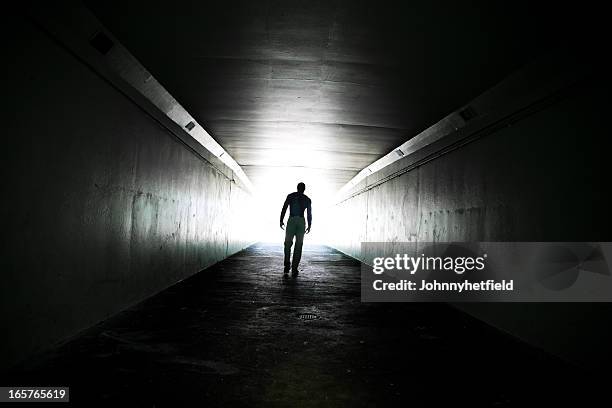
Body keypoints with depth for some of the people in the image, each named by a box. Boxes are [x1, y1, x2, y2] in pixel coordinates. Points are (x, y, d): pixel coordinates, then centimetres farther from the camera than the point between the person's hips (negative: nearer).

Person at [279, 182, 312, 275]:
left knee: (288, 243, 10)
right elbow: (309, 213, 8)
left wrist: (281, 220, 1)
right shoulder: (307, 199, 11)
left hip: (291, 221, -1)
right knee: (298, 246, 4)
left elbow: (284, 208, -1)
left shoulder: (290, 196, 7)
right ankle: (294, 269, 1)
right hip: (301, 222, 1)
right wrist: (309, 225, 14)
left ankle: (287, 264, -6)